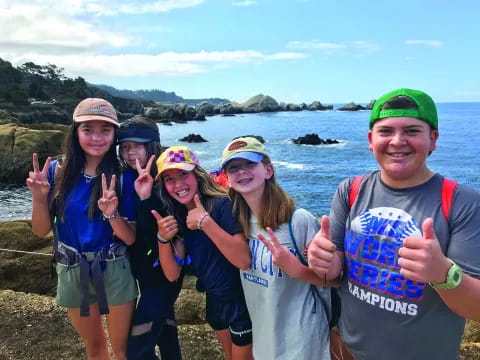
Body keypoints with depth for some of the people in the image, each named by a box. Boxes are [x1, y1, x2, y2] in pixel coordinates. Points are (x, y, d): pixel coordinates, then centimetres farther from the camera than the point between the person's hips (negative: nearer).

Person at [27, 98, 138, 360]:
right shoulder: (58, 172, -7)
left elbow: (131, 238, -13)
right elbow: (41, 231, -2)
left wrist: (111, 214, -30)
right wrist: (39, 198, -19)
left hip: (114, 271, -2)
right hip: (72, 272, 3)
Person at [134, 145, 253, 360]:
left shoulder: (222, 205, -23)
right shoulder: (176, 216, -3)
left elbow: (244, 261, -33)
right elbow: (172, 275, -5)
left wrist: (205, 222, -36)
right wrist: (163, 238, -20)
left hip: (241, 300, -6)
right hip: (214, 300, 6)